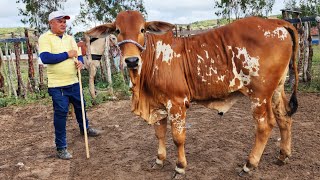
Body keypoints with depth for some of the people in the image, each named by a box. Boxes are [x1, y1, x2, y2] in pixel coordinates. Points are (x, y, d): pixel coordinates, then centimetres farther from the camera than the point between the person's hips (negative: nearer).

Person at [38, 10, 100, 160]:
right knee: (61, 113, -4)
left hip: (73, 82, 6)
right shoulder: (45, 38, -7)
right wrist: (67, 54, -16)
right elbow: (45, 58, -21)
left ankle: (85, 128, 47)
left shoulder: (70, 38, 12)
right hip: (57, 85, -6)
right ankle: (61, 148, 8)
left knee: (80, 106, 20)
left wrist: (80, 61, -11)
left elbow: (79, 55, 13)